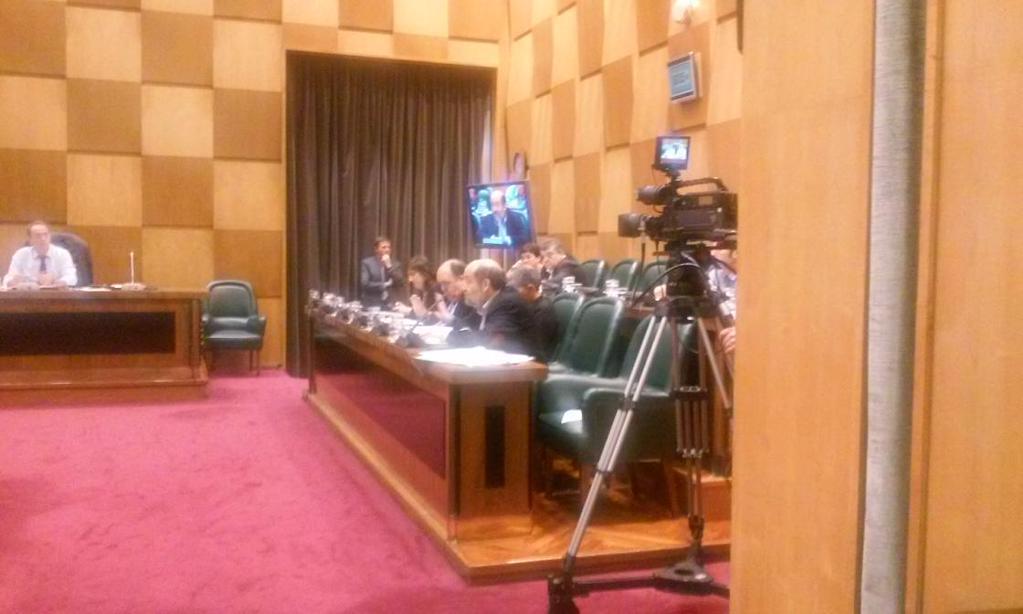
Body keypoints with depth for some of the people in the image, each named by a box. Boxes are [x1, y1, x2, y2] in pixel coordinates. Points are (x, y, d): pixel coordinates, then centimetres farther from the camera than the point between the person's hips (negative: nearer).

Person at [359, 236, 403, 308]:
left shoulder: (394, 264, 10)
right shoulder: (367, 263, -1)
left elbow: (399, 282, -4)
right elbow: (365, 284, -11)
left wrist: (389, 266, -10)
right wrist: (384, 285, -8)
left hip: (389, 305, 3)